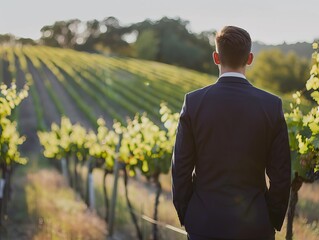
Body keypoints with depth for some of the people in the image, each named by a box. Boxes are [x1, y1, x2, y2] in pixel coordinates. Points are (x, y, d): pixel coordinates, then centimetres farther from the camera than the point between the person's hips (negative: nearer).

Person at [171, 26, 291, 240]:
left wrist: (184, 216, 9)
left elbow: (181, 168, -4)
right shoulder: (272, 105, -7)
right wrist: (274, 222, 9)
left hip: (206, 223, 0)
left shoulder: (194, 102, -8)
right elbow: (281, 174, -4)